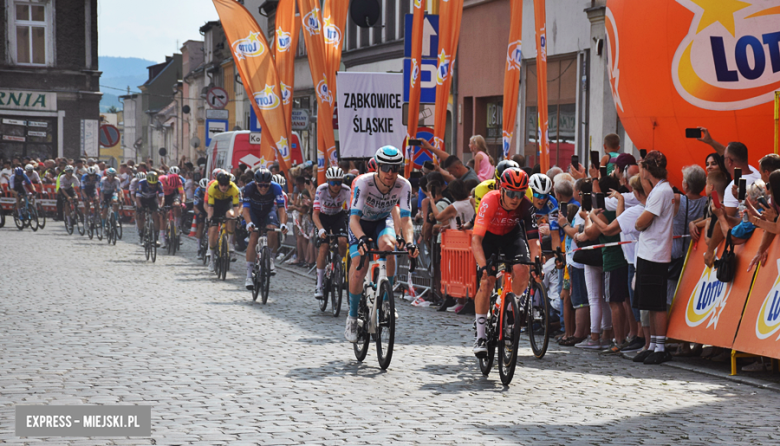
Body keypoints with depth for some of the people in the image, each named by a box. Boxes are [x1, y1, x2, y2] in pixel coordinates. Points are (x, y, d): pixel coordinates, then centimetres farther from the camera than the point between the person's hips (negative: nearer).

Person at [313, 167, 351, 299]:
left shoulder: (347, 191, -25)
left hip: (338, 216, 1)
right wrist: (320, 229, -45)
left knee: (342, 241, -25)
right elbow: (315, 213, -28)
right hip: (323, 217, -1)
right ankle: (319, 286, -11)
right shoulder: (321, 190, -27)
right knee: (323, 247, -17)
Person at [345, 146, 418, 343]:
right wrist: (362, 238, -56)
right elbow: (354, 217, -36)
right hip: (361, 224, -1)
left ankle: (385, 299, -16)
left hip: (383, 221, 1)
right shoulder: (363, 183, -32)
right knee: (358, 270, -17)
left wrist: (409, 242, -48)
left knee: (388, 244, -34)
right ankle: (352, 318, 4)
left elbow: (405, 219, -29)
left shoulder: (403, 185, -25)